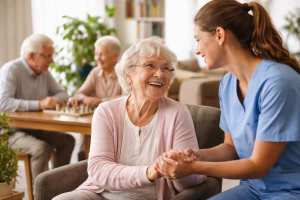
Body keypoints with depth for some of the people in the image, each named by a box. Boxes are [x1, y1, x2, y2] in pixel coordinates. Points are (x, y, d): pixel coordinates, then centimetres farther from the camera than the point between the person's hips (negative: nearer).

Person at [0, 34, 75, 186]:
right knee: (41, 148, -30)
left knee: (67, 140, -2)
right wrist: (39, 104, -38)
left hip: (36, 129, 8)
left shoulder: (44, 72, 7)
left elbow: (62, 93, 14)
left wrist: (54, 100, -12)